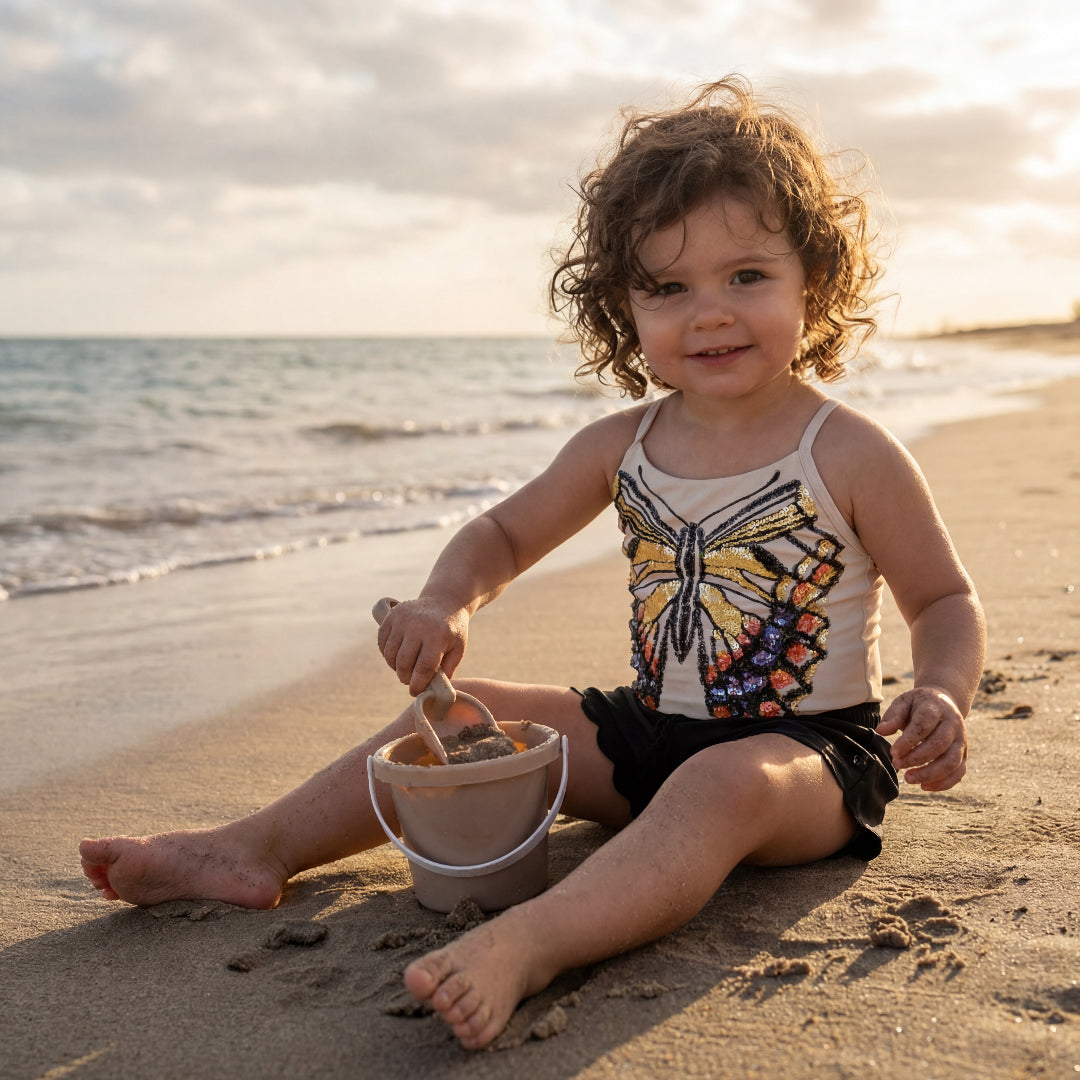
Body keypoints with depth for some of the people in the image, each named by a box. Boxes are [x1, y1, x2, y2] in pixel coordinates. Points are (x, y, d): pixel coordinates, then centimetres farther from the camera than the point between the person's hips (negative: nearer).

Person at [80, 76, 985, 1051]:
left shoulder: (851, 456, -11)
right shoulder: (622, 447, 2)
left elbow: (947, 602, -3)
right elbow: (504, 533, 12)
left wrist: (942, 696, -24)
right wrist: (448, 601, -10)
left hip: (811, 748, -5)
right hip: (650, 730, 5)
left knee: (723, 785, -39)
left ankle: (529, 942, -58)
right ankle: (257, 849, -3)